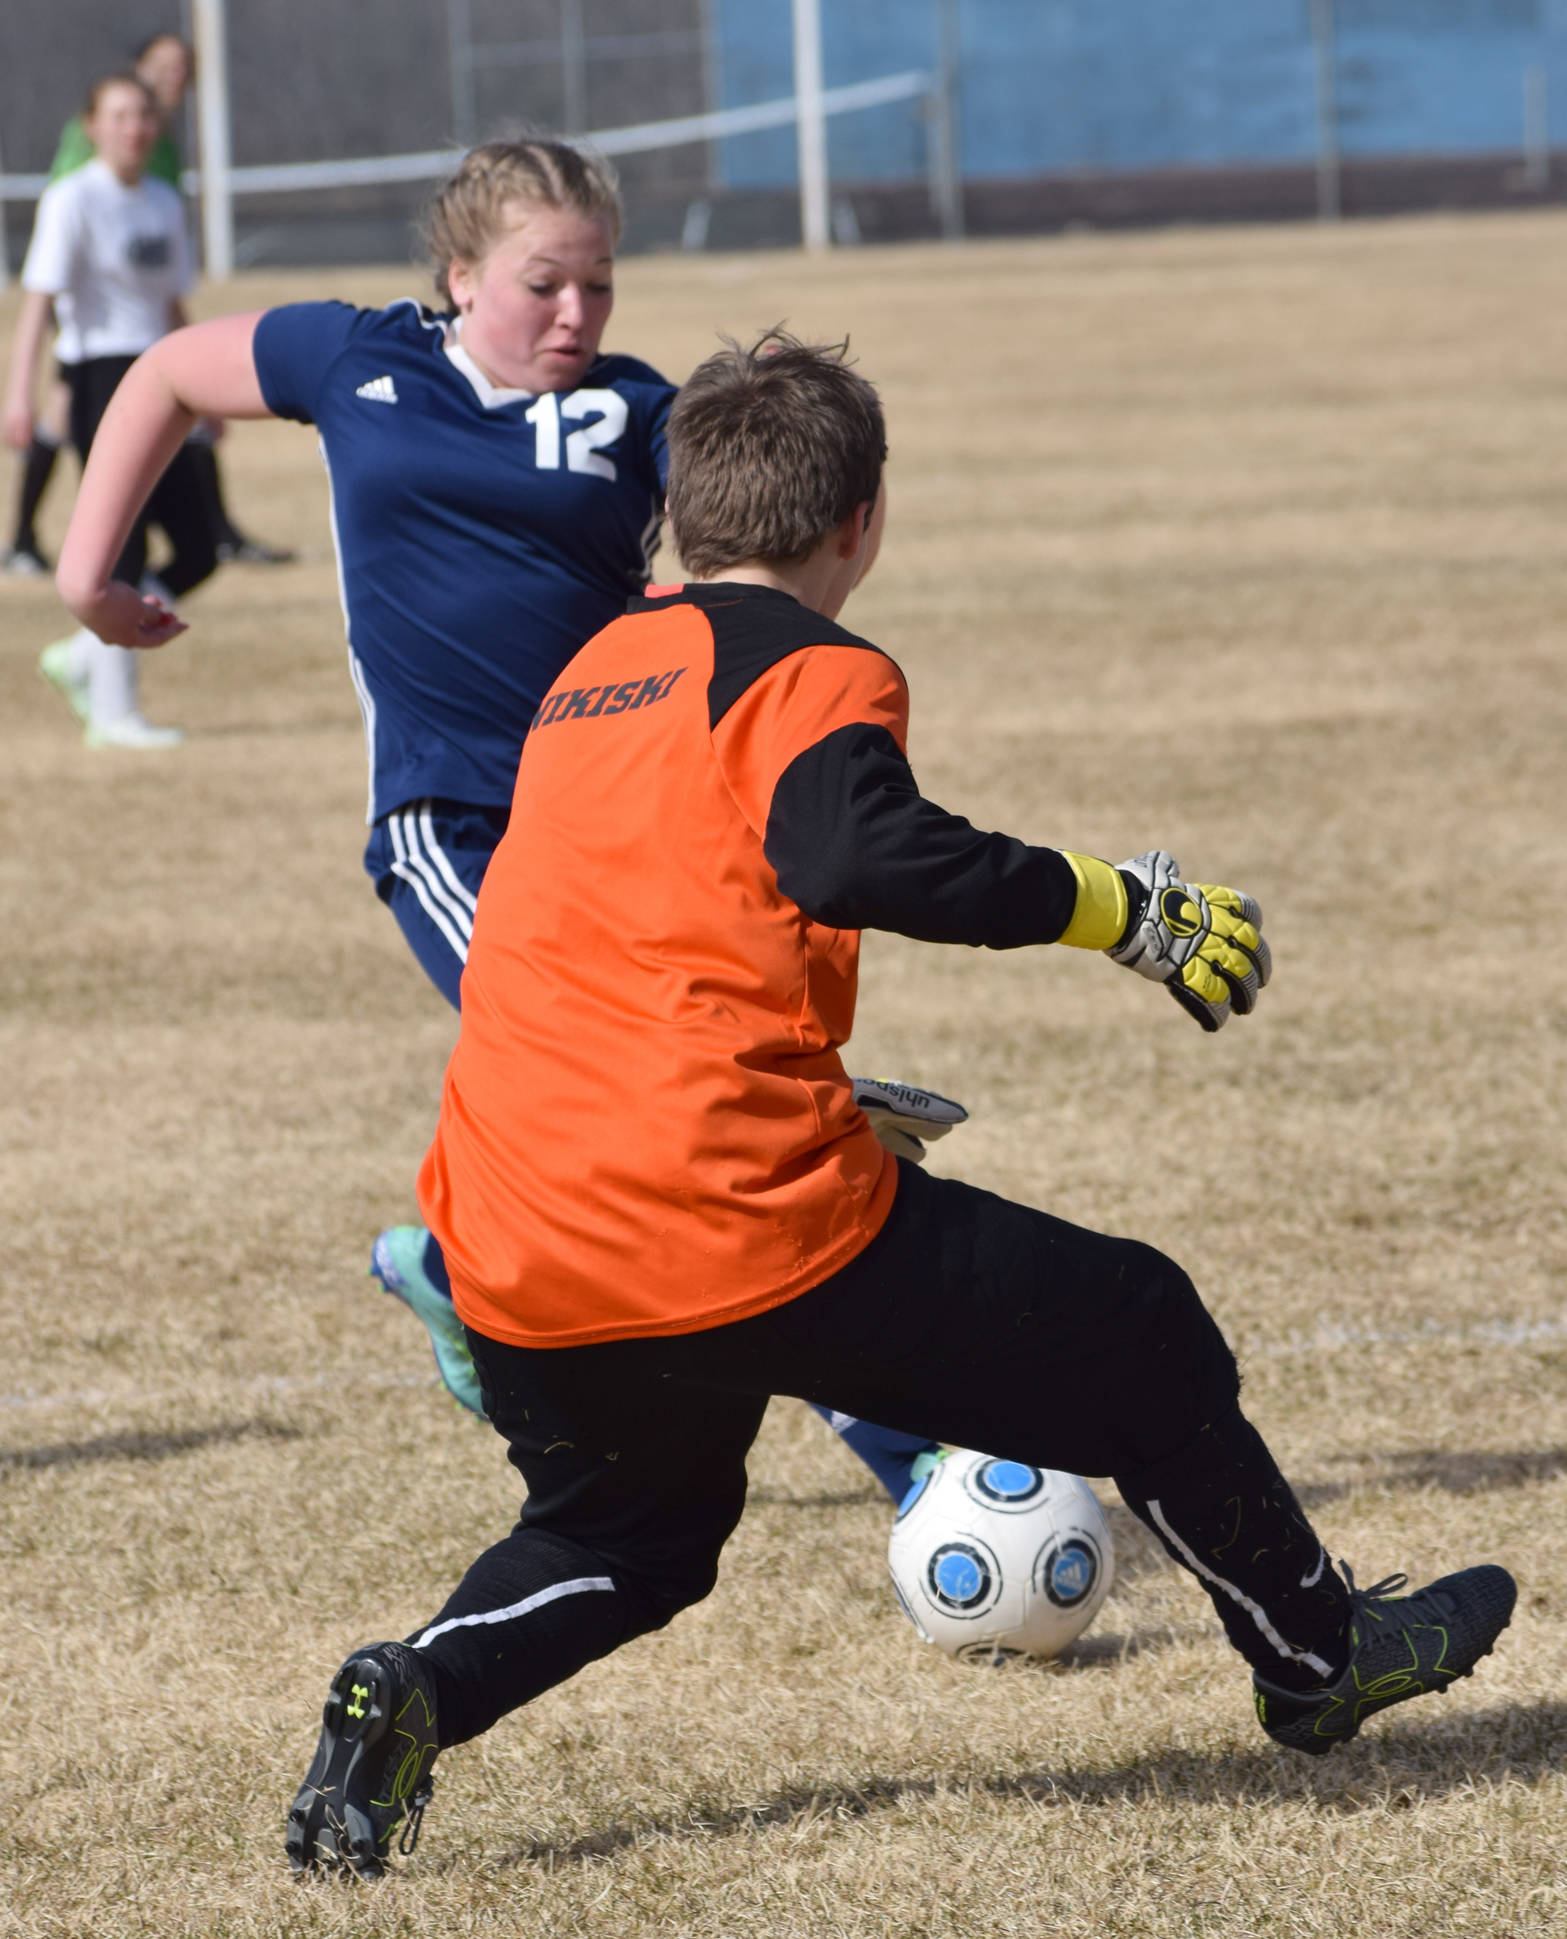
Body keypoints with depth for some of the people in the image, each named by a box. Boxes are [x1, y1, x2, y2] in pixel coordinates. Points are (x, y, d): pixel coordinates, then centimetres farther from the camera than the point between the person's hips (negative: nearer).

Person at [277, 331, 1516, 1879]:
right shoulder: (814, 670, -3)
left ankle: (413, 1696, 2)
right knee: (1140, 1336, 12)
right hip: (743, 1229, -7)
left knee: (620, 1533, 31)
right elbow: (856, 855, -24)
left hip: (517, 1273, 7)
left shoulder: (596, 672, 20)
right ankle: (1321, 1659, 28)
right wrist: (1119, 907, -16)